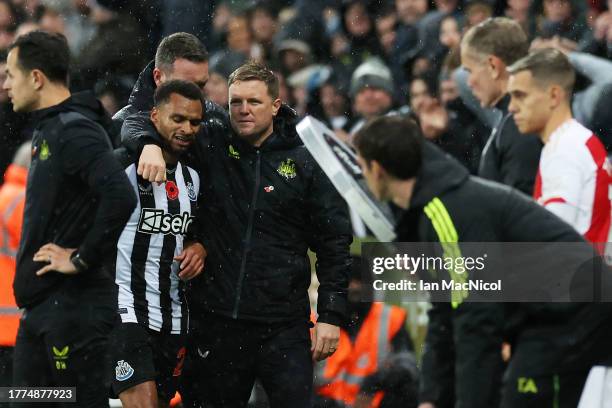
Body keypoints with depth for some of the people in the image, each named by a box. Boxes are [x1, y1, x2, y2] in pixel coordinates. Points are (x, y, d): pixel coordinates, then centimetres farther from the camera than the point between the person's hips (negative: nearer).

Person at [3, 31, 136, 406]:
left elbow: (121, 197, -30)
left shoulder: (75, 131, -15)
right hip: (41, 305, 10)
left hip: (75, 305, -10)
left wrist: (83, 259, -20)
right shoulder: (47, 129, 16)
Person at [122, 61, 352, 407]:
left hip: (283, 326, -2)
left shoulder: (305, 162, 2)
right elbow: (137, 122, 9)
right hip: (216, 320, 2)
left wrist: (331, 315, -2)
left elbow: (334, 242, 3)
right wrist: (149, 144, -15)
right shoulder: (211, 145, 5)